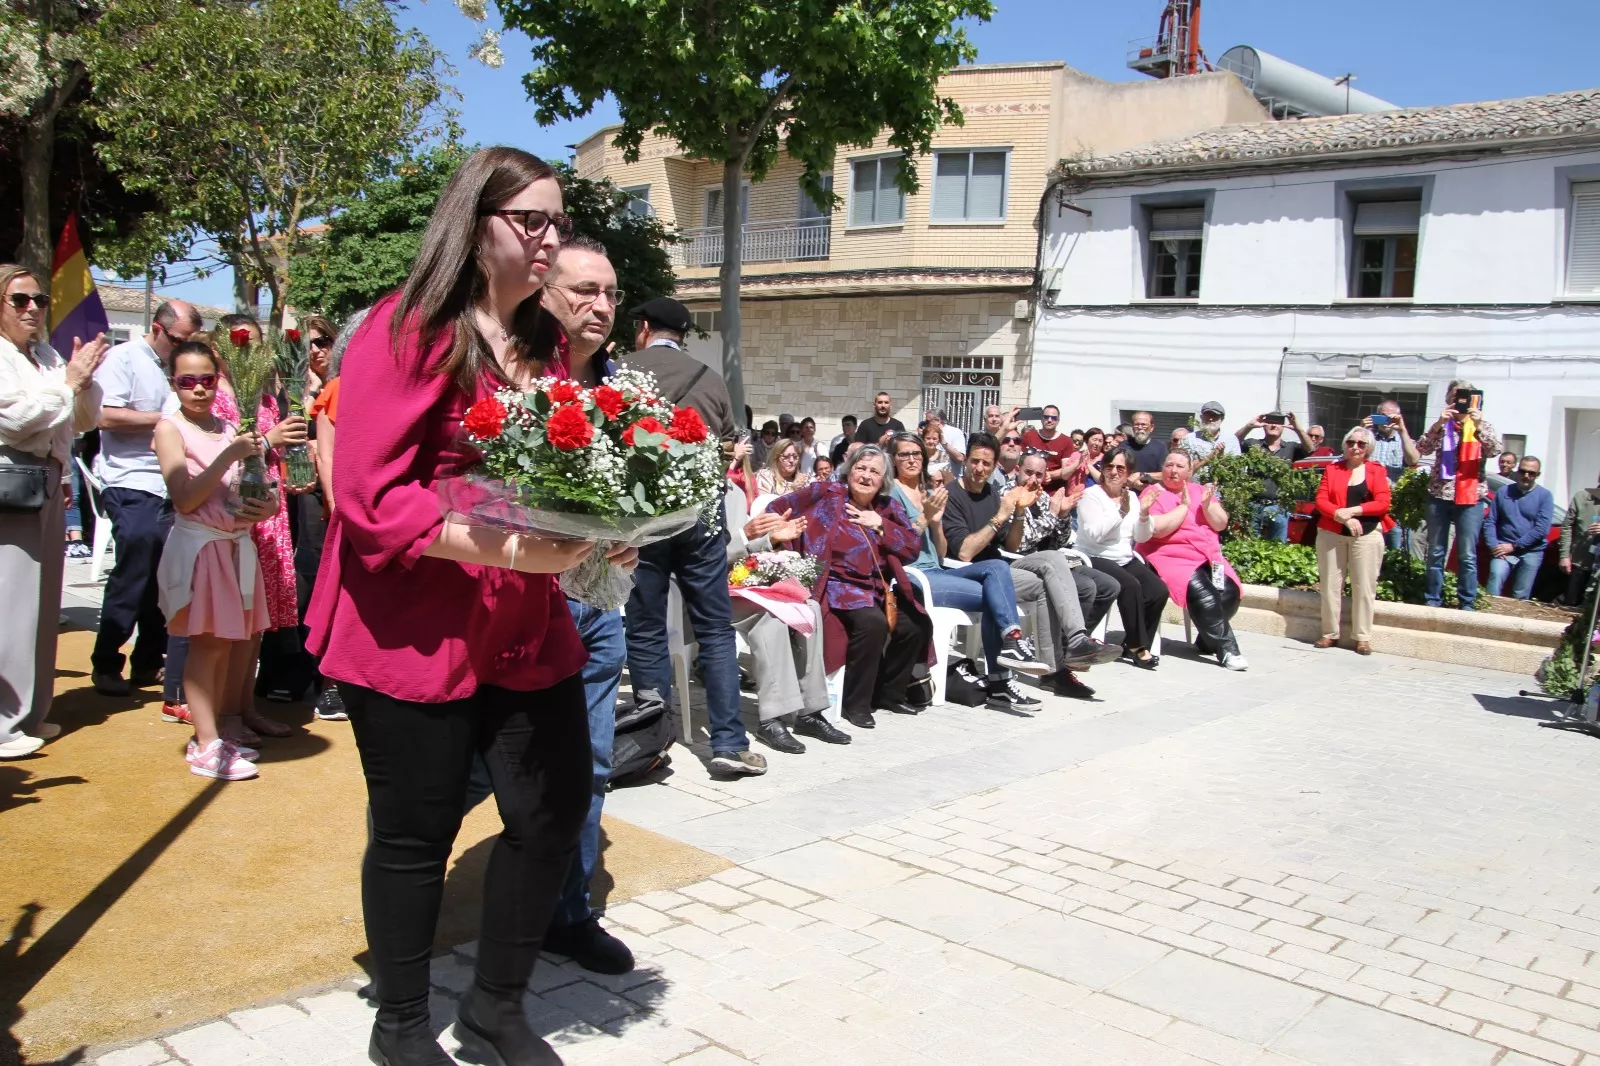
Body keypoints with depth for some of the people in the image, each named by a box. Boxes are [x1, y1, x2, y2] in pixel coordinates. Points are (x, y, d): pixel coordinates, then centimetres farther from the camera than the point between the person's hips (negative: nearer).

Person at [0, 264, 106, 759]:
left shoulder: (48, 356, 15)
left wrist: (84, 382, -1)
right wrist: (68, 383, -11)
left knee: (40, 602, 12)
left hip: (47, 489, 8)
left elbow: (86, 420, 17)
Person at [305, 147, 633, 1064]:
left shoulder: (540, 343, 12)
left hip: (528, 626, 7)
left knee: (557, 810, 8)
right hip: (415, 630, -7)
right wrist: (507, 548, -27)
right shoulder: (411, 331, -11)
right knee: (418, 831, 7)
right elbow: (369, 496, -18)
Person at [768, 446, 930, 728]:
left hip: (879, 589, 7)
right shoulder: (826, 493, -2)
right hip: (837, 585, -7)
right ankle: (857, 704, -15)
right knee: (873, 621, -32)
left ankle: (889, 694, 16)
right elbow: (776, 509, -3)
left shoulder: (888, 507, 13)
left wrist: (881, 525, -4)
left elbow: (914, 548, 7)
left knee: (918, 625, -7)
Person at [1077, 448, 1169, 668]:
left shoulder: (1132, 497, 11)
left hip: (1126, 559, 6)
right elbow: (1094, 534, -20)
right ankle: (1138, 646, -16)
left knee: (1159, 592, -17)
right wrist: (1120, 511, -21)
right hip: (1096, 559, -6)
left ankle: (1132, 644, 2)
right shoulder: (1091, 494, -7)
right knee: (1131, 586, -32)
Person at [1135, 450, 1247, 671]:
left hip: (1208, 556, 6)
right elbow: (1158, 529, -16)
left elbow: (1221, 524, 9)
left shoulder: (1200, 491, 15)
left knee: (1229, 592, -21)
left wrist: (1207, 505, -9)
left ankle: (1207, 641, 1)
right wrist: (1184, 506, -8)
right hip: (1170, 557, -5)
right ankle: (1226, 649, -23)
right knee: (1203, 593, -31)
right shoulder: (1153, 493, -1)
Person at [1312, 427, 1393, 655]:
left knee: (1364, 587, -2)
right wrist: (1341, 516, -15)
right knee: (1330, 584, 3)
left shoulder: (1377, 471, 6)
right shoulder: (1332, 469, 10)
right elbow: (1321, 500, 1)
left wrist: (1353, 510, -15)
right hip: (1331, 534, 2)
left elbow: (1382, 503, -4)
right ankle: (1330, 633, 11)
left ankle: (1363, 637, 3)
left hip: (1366, 535, -1)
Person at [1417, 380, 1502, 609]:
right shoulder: (1442, 426, 9)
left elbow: (1494, 451, -9)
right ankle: (1432, 599, 12)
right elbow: (1422, 449, -7)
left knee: (1467, 555, -1)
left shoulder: (1482, 427, 8)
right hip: (1439, 495, 1)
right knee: (1436, 553, 6)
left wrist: (1479, 425, -22)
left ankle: (1468, 603, 5)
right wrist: (1439, 423, -19)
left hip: (1471, 498, -1)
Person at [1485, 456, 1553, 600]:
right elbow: (1490, 522, 7)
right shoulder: (1503, 492, 8)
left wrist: (1514, 546, -11)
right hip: (1503, 550, 0)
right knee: (1495, 580, -22)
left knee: (1520, 596, 1)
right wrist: (1493, 545, -9)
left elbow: (1542, 528, -7)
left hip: (1531, 553, 0)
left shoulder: (1545, 496, 3)